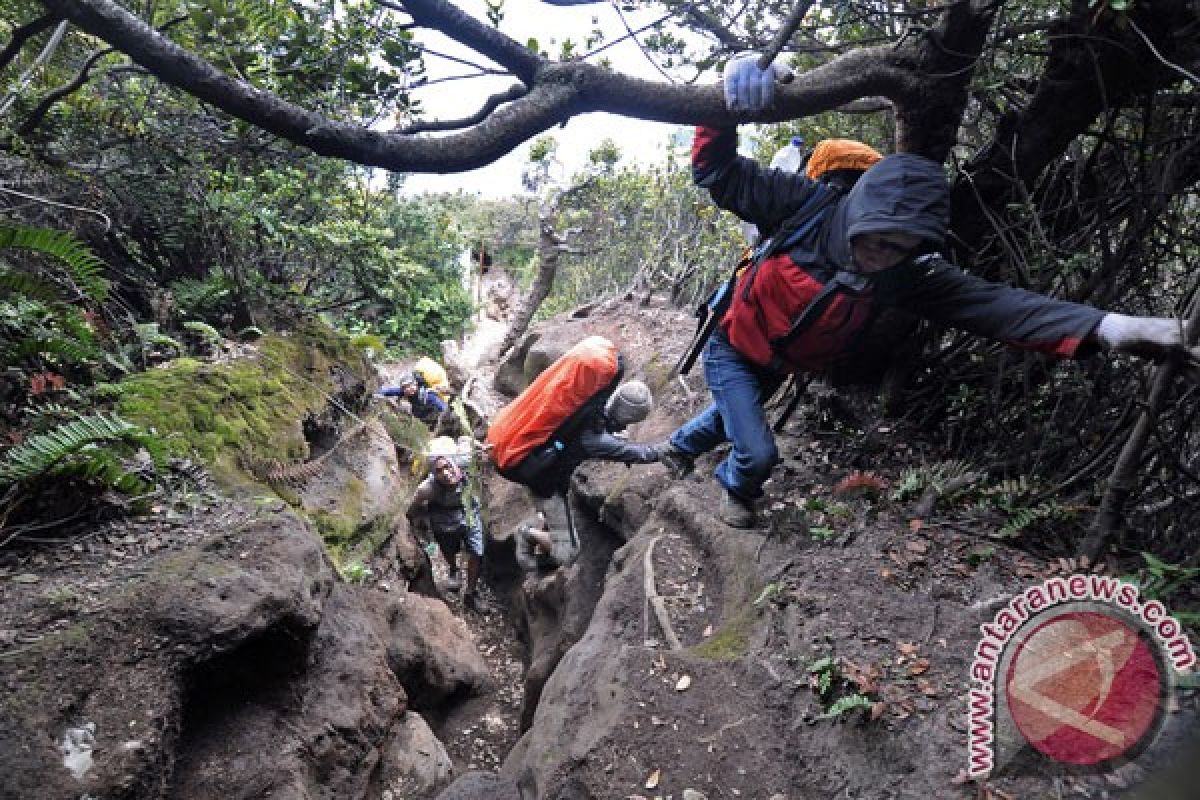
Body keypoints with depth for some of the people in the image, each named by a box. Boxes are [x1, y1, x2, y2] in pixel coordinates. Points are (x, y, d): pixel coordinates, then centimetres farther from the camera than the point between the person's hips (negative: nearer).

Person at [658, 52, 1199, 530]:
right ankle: (735, 489, 33)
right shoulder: (807, 208, -31)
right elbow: (718, 173, -28)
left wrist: (1102, 327, -40)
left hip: (777, 368, 4)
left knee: (730, 416, 28)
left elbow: (988, 302, -28)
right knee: (757, 453, -3)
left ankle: (680, 446, 61)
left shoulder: (907, 272, -22)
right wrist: (724, 112, -49)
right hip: (735, 351, -4)